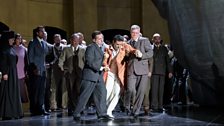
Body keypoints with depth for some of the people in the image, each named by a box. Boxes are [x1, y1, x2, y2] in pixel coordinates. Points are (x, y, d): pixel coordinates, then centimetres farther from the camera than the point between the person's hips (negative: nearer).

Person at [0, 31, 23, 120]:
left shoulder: (11, 49, 15)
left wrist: (15, 72, 15)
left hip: (14, 73, 9)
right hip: (7, 73, -9)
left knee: (14, 92, 8)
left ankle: (14, 112, 13)